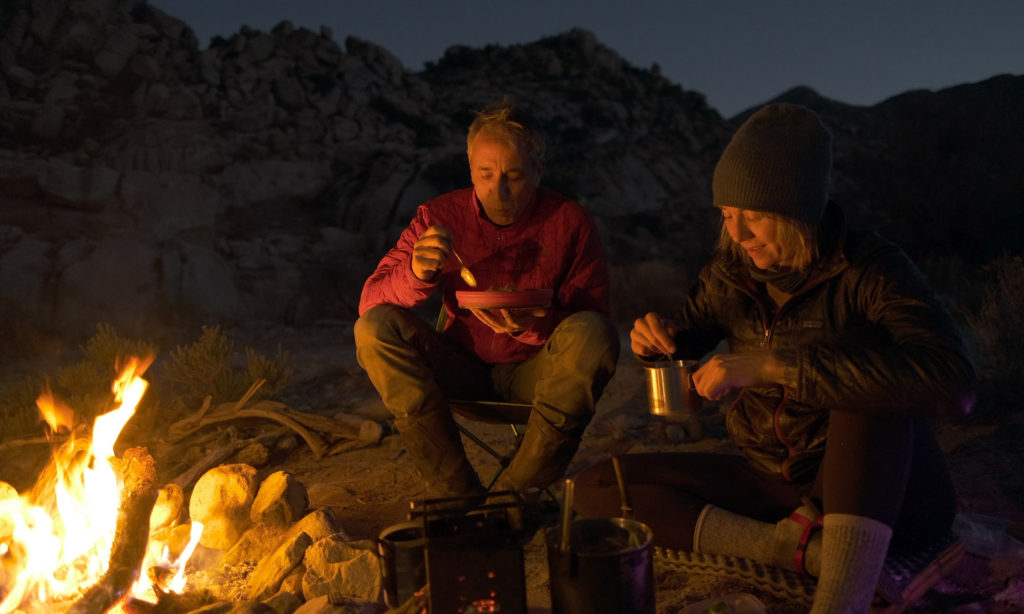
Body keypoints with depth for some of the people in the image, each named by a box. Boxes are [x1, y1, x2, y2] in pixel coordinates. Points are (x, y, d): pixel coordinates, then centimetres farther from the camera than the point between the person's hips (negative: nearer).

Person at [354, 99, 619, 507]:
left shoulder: (571, 224, -9)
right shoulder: (440, 217, -5)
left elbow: (593, 318, -10)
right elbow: (369, 300, -8)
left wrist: (535, 326, -31)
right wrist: (416, 274, -31)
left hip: (535, 373, -1)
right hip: (464, 372, 2)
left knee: (593, 334, -31)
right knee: (374, 329, -21)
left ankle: (514, 493, -22)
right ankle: (461, 493, -22)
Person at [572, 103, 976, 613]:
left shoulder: (867, 269, -19)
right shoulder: (732, 270, -4)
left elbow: (954, 383, -37)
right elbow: (693, 331, 15)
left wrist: (773, 364, -39)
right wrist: (659, 338, -11)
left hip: (883, 492, -5)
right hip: (769, 475, 5)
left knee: (862, 348, -34)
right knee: (597, 489, -10)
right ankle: (801, 546, -21)